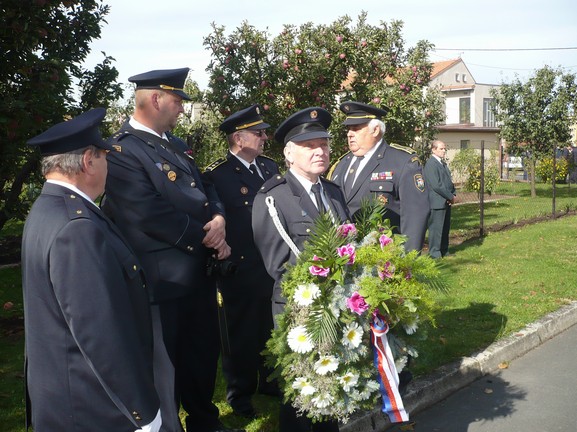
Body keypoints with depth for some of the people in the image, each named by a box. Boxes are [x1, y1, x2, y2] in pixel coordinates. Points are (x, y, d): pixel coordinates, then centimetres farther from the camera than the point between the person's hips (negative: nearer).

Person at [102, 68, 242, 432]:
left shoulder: (177, 145, 13)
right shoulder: (122, 150, -17)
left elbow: (206, 190, 14)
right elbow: (152, 215, -25)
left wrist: (219, 218, -9)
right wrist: (208, 239, -15)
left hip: (199, 272, 9)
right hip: (163, 280, -9)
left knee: (205, 354, 22)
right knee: (166, 367, 7)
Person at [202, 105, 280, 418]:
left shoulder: (270, 167, 10)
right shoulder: (216, 175, -12)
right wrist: (224, 262, -15)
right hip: (240, 269, -6)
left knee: (272, 328, 18)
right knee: (241, 331, 9)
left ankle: (270, 380, 38)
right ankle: (240, 393, 27)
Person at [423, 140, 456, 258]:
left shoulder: (443, 163, 17)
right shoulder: (431, 164, -14)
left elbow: (449, 181, 21)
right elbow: (436, 185, -20)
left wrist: (453, 194, 3)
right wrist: (450, 197, -13)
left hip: (447, 202, 9)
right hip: (437, 202, -9)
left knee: (445, 228, 14)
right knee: (436, 228, -4)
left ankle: (444, 251, 23)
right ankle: (434, 253, 2)